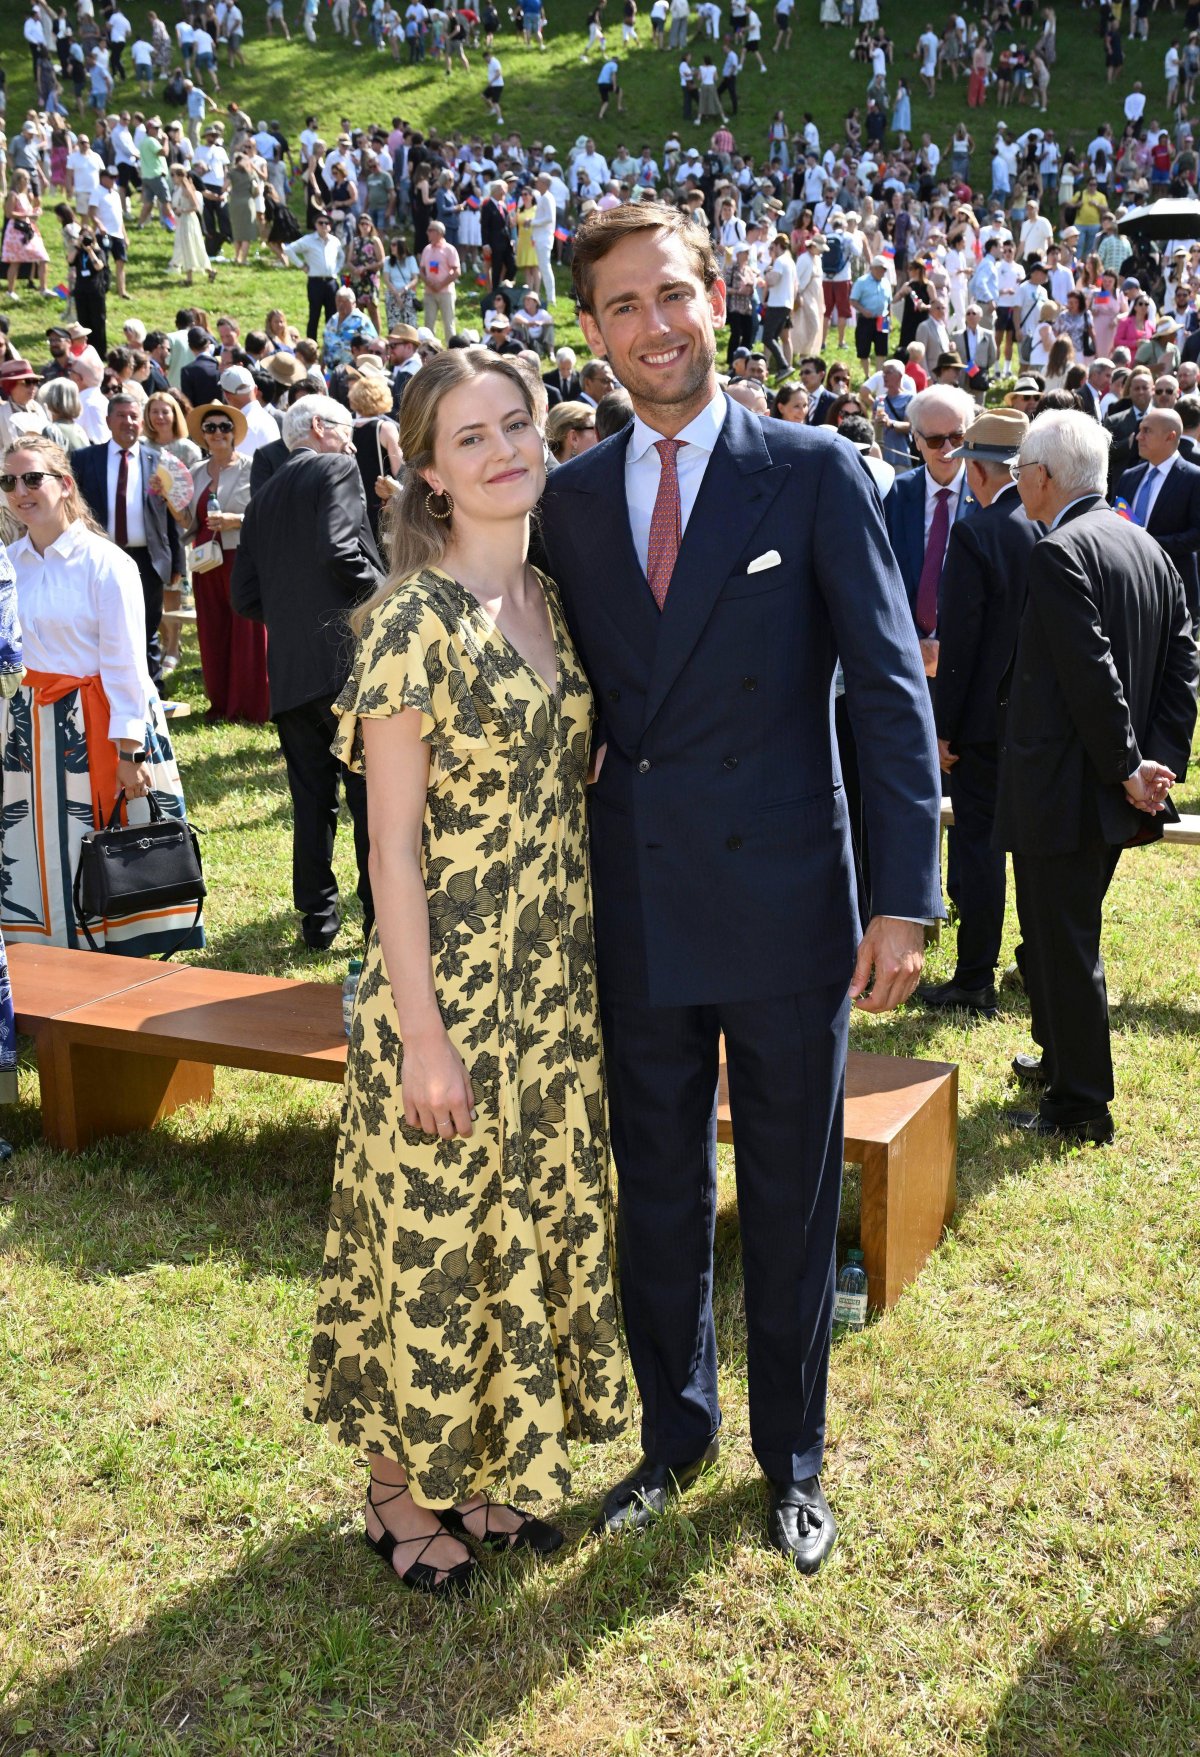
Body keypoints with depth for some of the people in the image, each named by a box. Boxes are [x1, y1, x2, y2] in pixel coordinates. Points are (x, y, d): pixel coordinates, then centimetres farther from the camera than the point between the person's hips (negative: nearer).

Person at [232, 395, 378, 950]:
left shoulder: (265, 495, 19)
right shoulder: (338, 470, 1)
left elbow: (245, 597, 14)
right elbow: (339, 550, -17)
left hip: (287, 670, 6)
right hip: (345, 658, -6)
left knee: (311, 798, 11)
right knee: (372, 795, 0)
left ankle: (318, 916, 15)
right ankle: (382, 914, 2)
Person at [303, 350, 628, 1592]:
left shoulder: (555, 602, 7)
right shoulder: (414, 616, -14)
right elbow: (393, 844, -15)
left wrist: (588, 972, 11)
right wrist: (422, 1034, -15)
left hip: (556, 983, 7)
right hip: (449, 987, -7)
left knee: (532, 1220, 17)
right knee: (430, 1234, 8)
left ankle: (485, 1466, 37)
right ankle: (400, 1487, 31)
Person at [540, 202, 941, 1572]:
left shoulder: (813, 471, -4)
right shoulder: (571, 497, 6)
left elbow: (891, 689, -7)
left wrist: (904, 894, -12)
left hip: (785, 903, -3)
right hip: (636, 906, 3)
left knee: (791, 1199, 12)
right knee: (654, 1190, 16)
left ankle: (792, 1459, 33)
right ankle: (673, 1431, 37)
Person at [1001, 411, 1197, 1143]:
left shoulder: (1061, 552, -18)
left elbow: (1092, 673, -24)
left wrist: (1128, 768, -16)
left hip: (1062, 786, -9)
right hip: (1110, 789, 9)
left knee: (1062, 941, 2)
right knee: (1067, 933, 23)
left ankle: (1082, 1106, 12)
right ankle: (1062, 1059, 38)